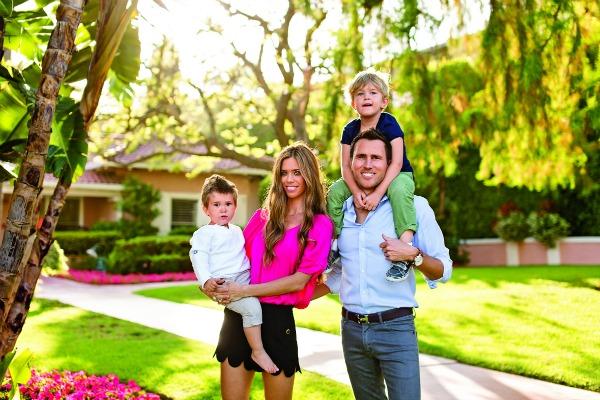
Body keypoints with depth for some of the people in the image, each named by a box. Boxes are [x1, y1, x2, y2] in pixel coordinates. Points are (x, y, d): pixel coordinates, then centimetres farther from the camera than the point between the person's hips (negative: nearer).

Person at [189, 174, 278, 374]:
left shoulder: (237, 231, 23)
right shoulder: (203, 234, 1)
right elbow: (199, 259, -10)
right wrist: (206, 280, -25)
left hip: (246, 278, 8)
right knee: (252, 306, -27)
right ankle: (258, 351, -19)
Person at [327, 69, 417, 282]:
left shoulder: (389, 124, -17)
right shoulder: (350, 130, -3)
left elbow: (396, 163, -24)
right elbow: (346, 166, -7)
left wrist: (378, 193, -33)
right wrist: (356, 191, -26)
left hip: (397, 176, -5)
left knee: (399, 190, -38)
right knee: (335, 191, -16)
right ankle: (334, 242, -3)